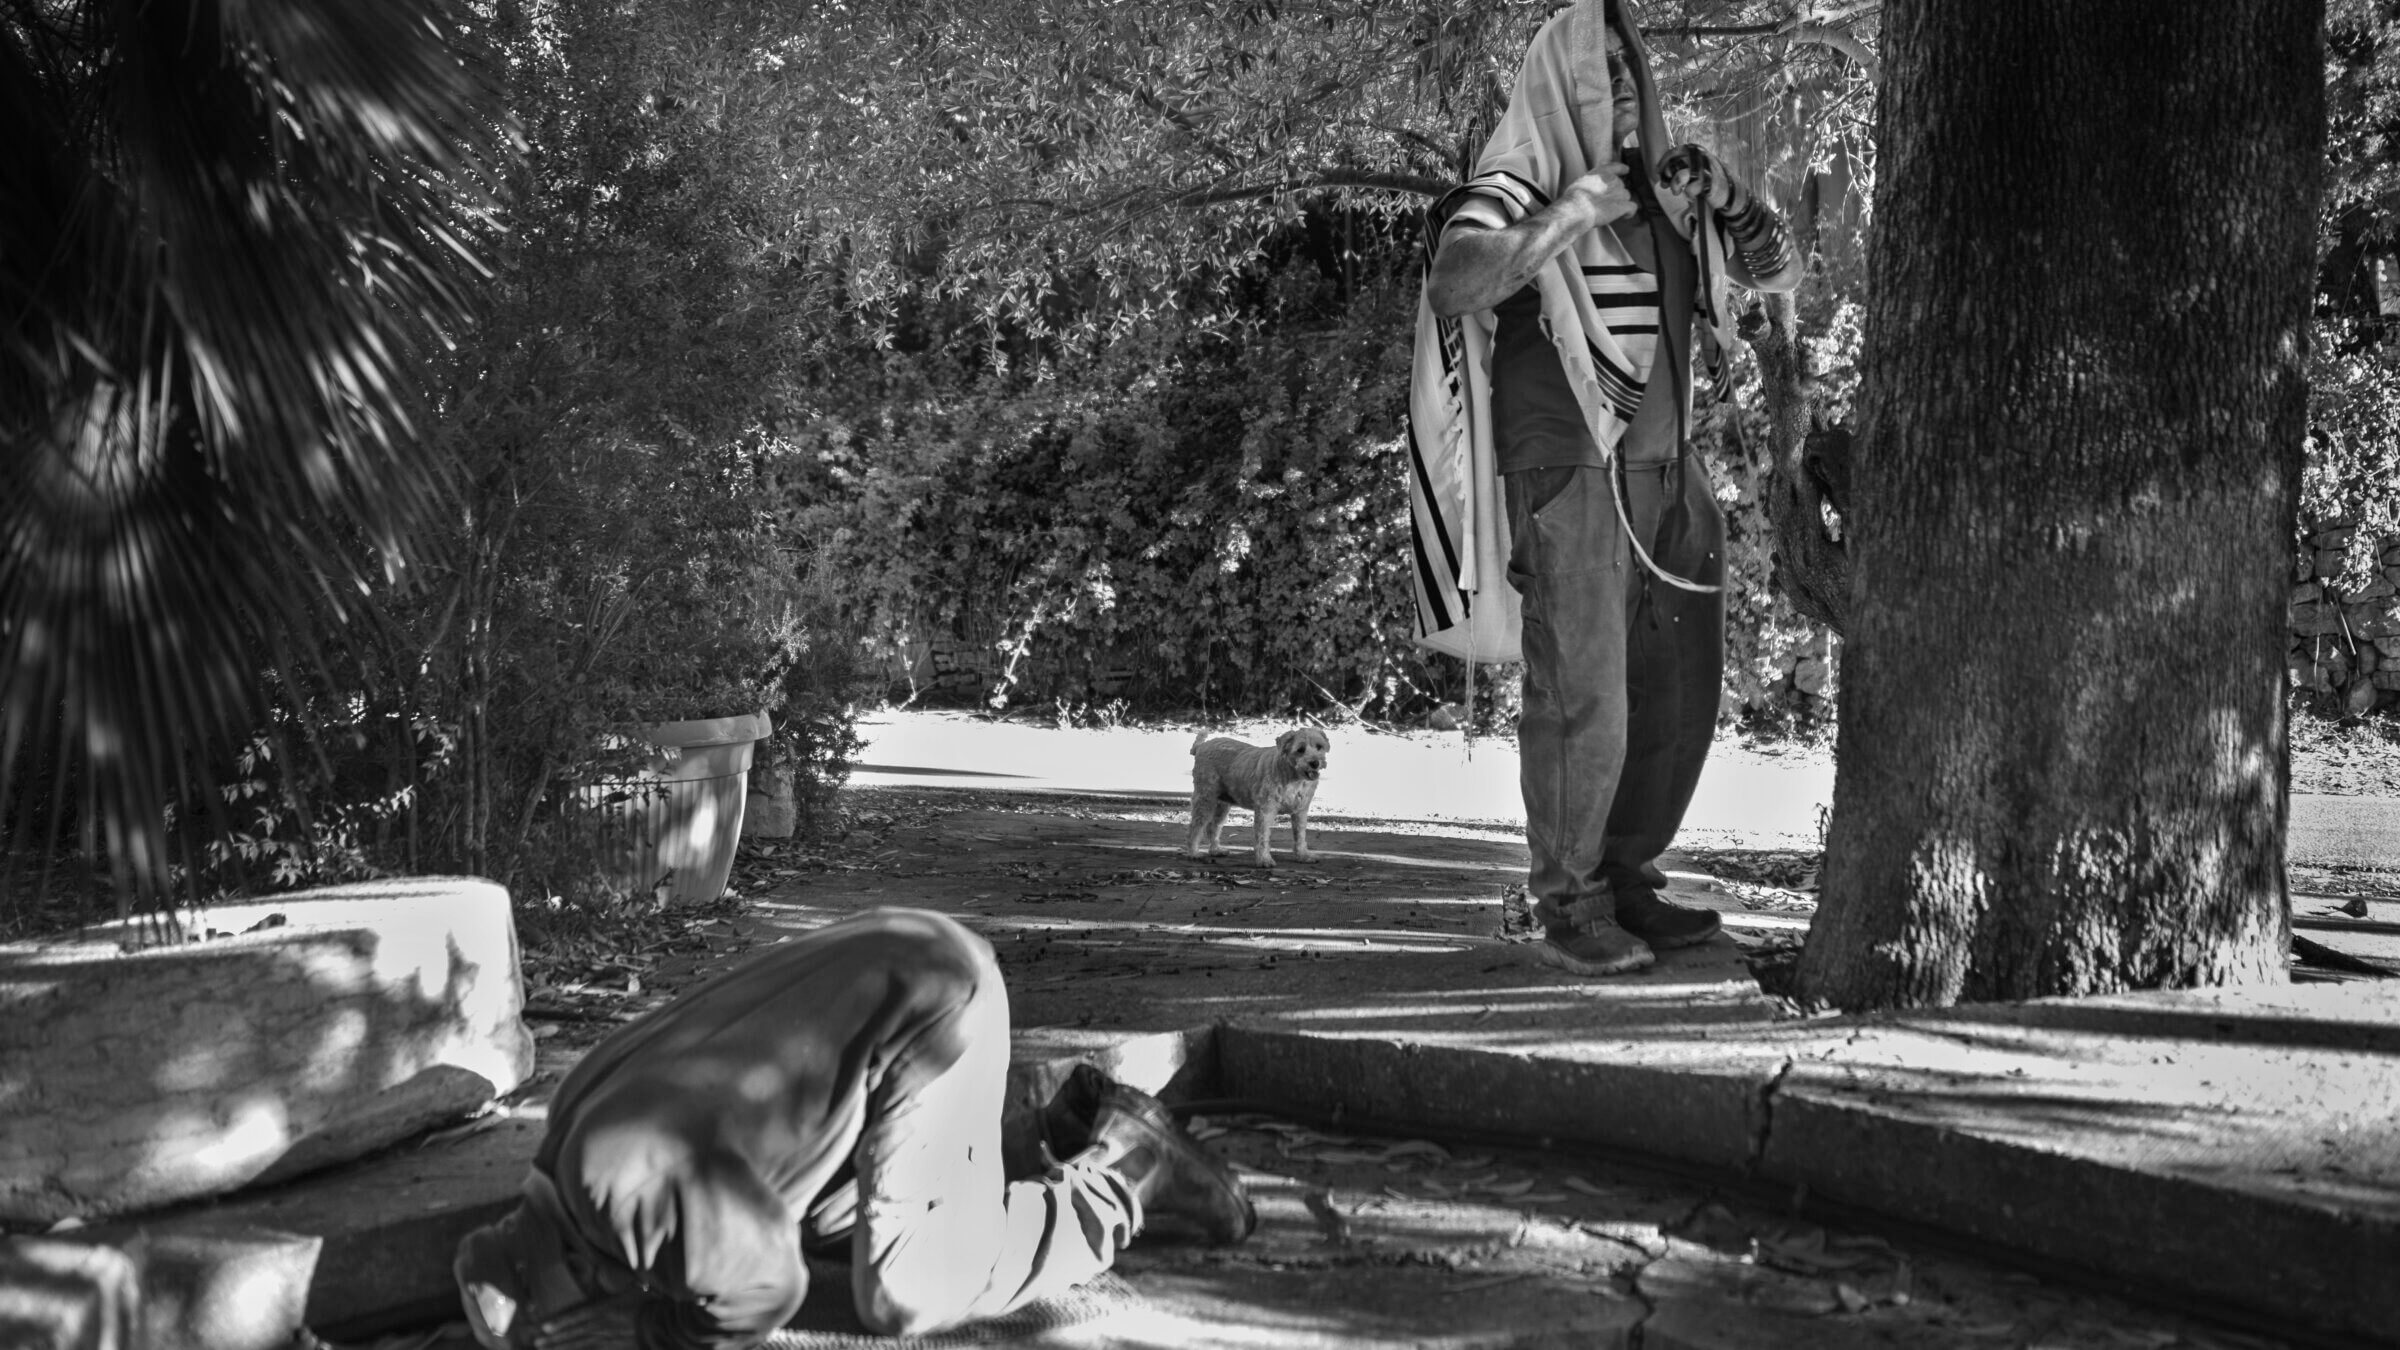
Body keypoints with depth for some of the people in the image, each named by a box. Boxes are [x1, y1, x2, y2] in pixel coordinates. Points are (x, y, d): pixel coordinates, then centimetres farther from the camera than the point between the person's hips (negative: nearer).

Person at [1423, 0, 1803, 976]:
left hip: (1665, 470, 7)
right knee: (1580, 693, -9)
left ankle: (1625, 883, 20)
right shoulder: (1520, 184, -7)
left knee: (1677, 694, 8)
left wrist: (1722, 194, -3)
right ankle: (1568, 907, 1)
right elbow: (1448, 290, -24)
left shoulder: (1666, 189, 12)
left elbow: (1780, 273, 14)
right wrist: (1569, 216, -25)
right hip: (1568, 468, -7)